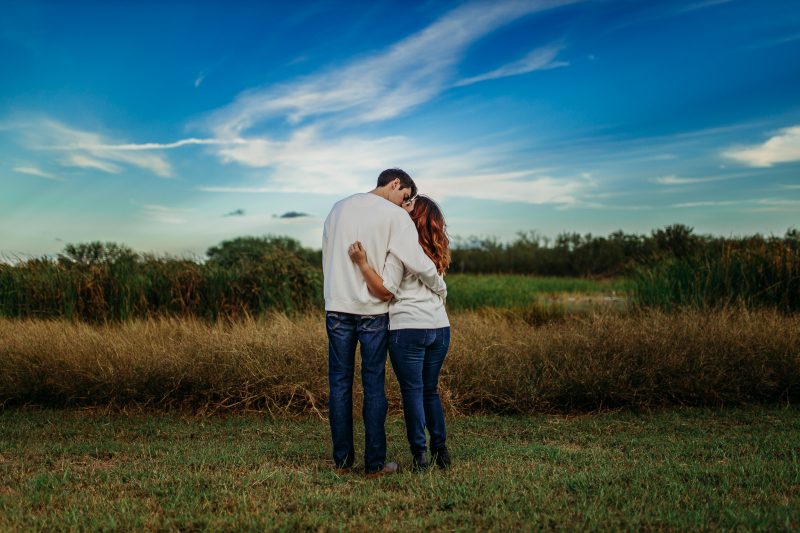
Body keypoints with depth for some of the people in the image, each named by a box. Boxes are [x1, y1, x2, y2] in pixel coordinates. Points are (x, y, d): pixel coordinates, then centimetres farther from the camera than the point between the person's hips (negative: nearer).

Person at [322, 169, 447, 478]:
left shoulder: (339, 208, 11)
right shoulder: (394, 215, -6)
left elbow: (327, 257, 15)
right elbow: (418, 262, -12)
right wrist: (441, 290, 4)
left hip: (337, 307, 4)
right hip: (372, 311, -4)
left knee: (339, 383, 8)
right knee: (373, 385, 3)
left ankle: (342, 460, 13)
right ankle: (374, 464, 7)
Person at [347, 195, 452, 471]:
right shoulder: (437, 250, 13)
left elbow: (385, 291, -14)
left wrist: (362, 262, -16)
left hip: (408, 329, -6)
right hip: (440, 327, 6)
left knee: (413, 391, 3)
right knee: (431, 390, 17)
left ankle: (420, 454, 7)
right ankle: (440, 450, 21)